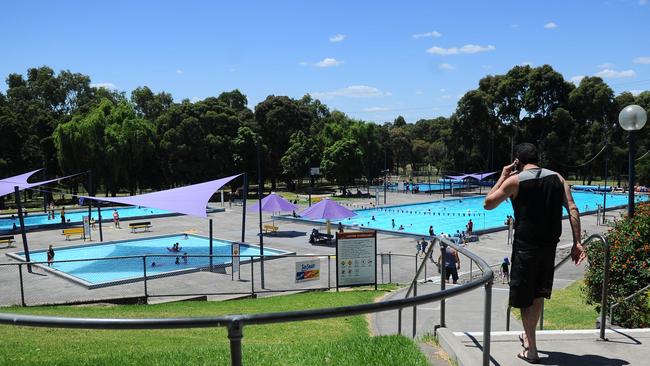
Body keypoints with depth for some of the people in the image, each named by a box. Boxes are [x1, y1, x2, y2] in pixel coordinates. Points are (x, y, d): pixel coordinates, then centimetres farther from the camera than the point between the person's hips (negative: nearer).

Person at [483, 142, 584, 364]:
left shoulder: (515, 180, -6)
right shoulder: (557, 178, 6)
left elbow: (488, 204, 1)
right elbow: (573, 209, -3)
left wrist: (502, 177, 8)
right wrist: (577, 243, -3)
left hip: (526, 245, -5)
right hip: (549, 244, 5)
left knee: (525, 297, 6)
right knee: (538, 293, 21)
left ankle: (531, 351, 11)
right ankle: (528, 336, 38)